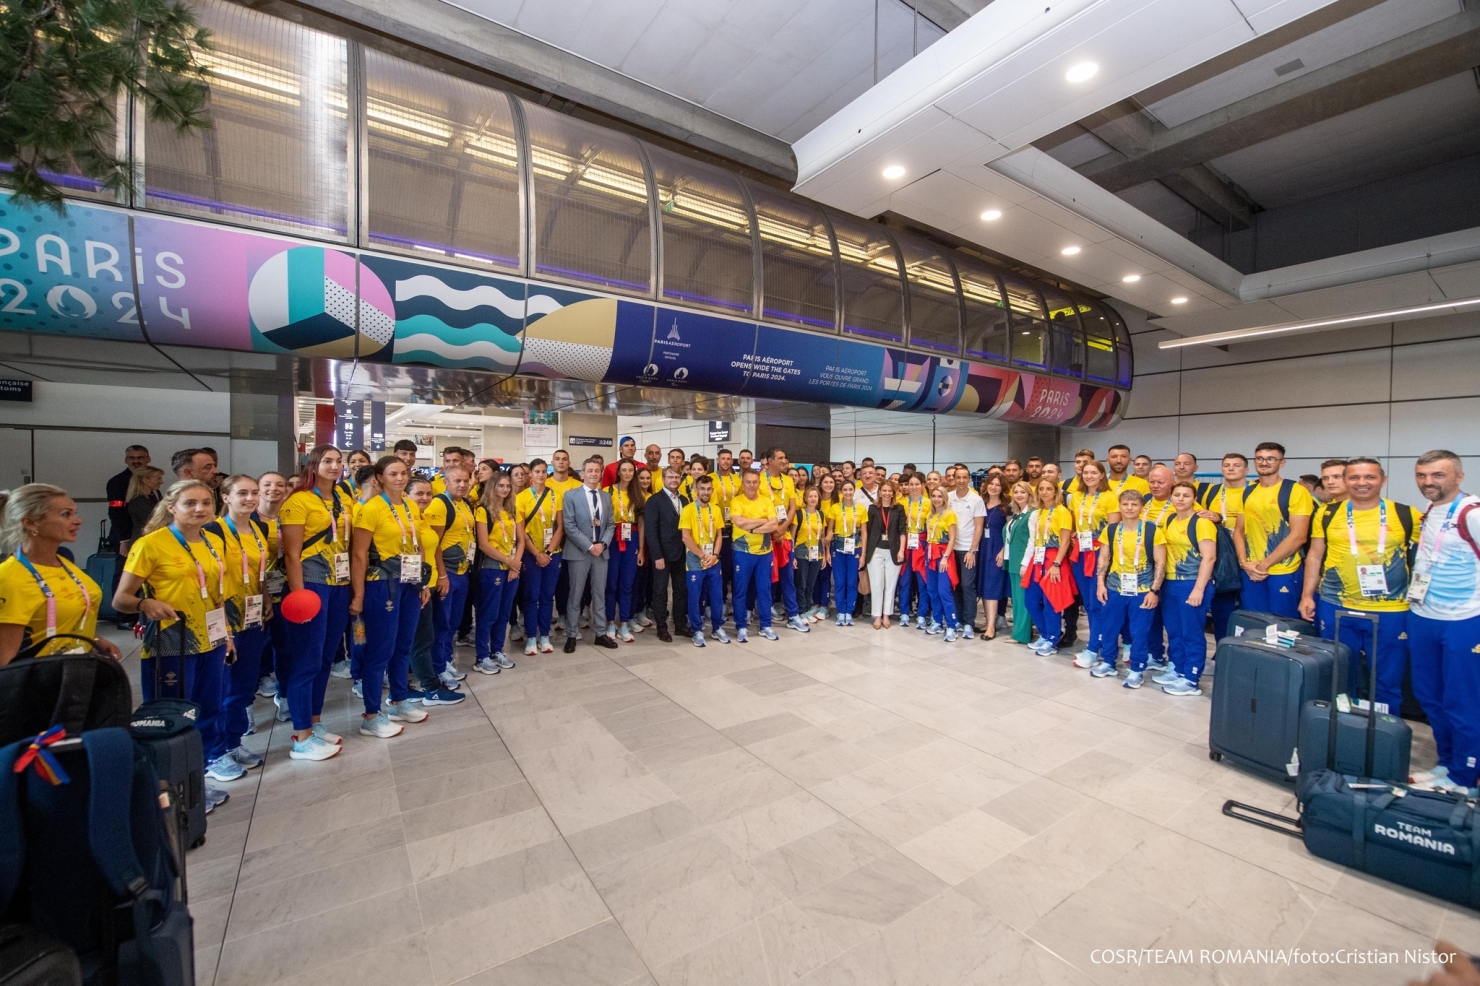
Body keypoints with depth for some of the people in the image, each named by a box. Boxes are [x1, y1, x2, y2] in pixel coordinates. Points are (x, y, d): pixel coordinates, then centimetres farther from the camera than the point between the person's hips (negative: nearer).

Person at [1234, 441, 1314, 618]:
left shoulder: (1296, 491, -7)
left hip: (1283, 573, -4)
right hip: (1250, 572, 5)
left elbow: (1298, 536, -12)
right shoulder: (1247, 493, 9)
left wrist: (1265, 564, -14)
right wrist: (1244, 562, -3)